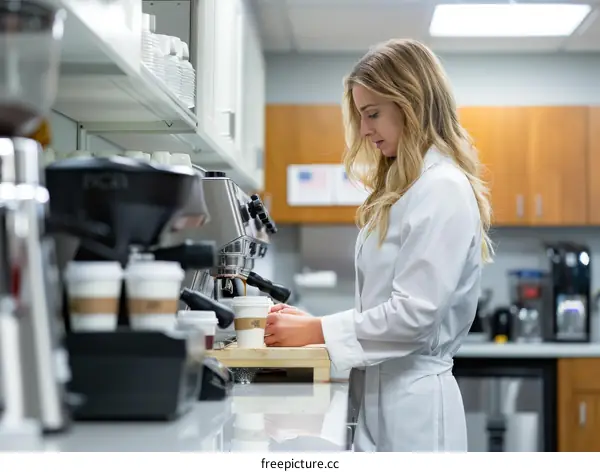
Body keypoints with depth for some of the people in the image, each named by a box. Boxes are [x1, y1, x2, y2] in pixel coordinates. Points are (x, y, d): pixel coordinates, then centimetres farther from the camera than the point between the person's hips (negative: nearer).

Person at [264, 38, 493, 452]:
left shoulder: (443, 190, -13)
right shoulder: (402, 189, 17)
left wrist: (316, 331, -13)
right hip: (382, 393, 9)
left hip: (413, 403, -9)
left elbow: (414, 313, -19)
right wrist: (312, 323, 4)